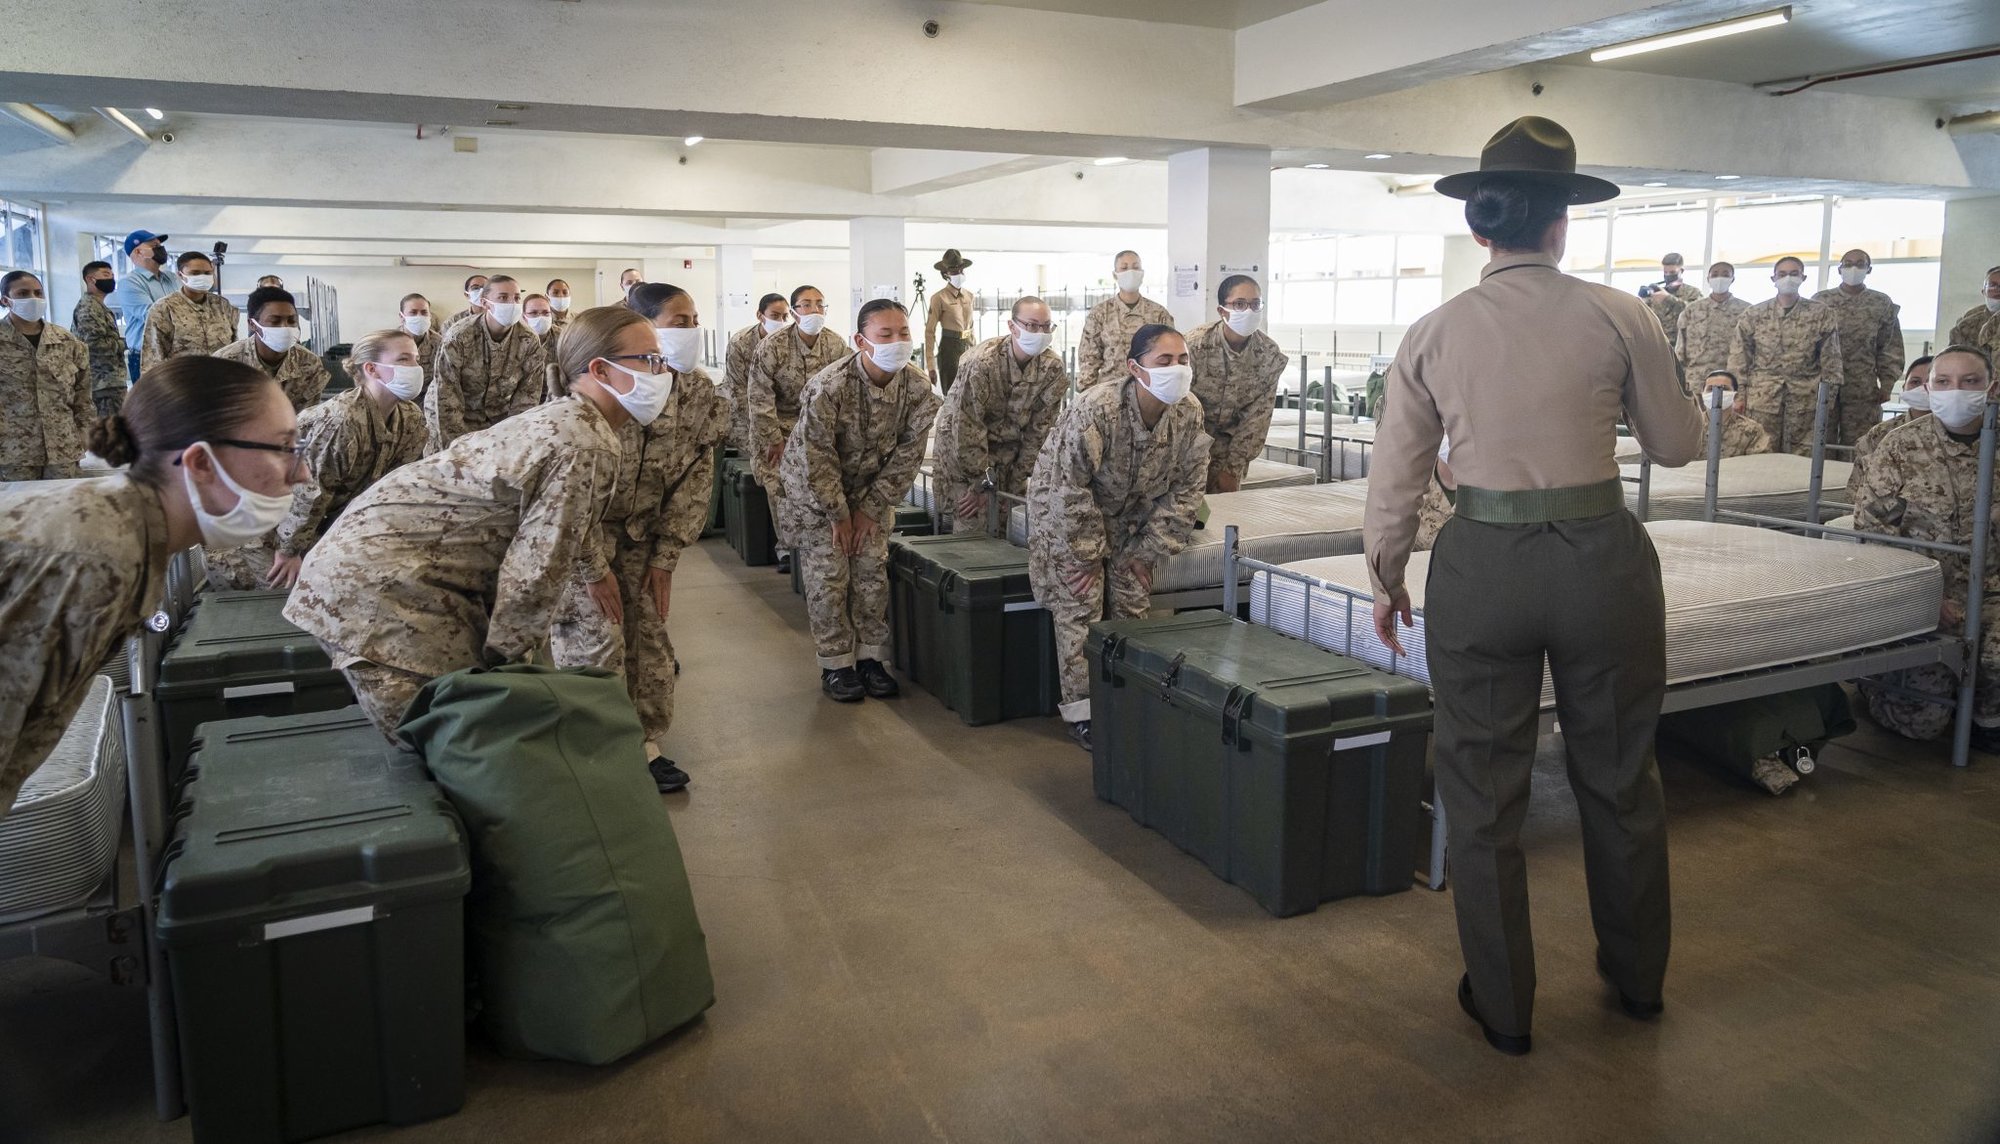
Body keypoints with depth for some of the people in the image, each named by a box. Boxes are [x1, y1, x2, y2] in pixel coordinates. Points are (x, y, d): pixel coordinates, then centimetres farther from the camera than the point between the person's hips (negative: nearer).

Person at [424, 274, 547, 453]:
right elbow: (446, 398, -20)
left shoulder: (529, 341, -12)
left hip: (500, 418, 2)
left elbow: (527, 397, -8)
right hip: (457, 417, -2)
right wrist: (457, 446, -23)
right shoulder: (458, 337, -19)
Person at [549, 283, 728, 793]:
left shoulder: (702, 394, -10)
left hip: (643, 532, 5)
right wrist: (595, 568, -19)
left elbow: (695, 479, -4)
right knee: (597, 640, -9)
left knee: (650, 634, 4)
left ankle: (645, 745, 16)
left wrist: (665, 557, -6)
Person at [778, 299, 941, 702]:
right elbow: (817, 458, -23)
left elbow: (907, 454, -10)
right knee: (829, 577, -3)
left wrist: (870, 509, -9)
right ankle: (835, 665, 9)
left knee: (873, 573, 3)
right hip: (814, 487, -4)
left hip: (871, 488, 4)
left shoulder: (917, 387, -18)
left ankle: (870, 658, 16)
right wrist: (839, 514, -16)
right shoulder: (828, 386, -30)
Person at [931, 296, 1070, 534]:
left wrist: (1018, 479, -6)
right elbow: (968, 427, -24)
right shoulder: (982, 361, -29)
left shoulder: (1053, 367, -15)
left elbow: (1040, 428, -7)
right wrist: (982, 483, -19)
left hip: (1010, 444, 4)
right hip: (962, 439, -4)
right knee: (971, 524, -9)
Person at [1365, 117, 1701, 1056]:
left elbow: (1395, 475, 2)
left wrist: (1386, 576, 15)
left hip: (1482, 565, 0)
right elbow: (1677, 443, 6)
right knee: (1619, 778, 20)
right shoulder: (1618, 316, -4)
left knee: (1482, 791, 13)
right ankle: (1636, 978, 40)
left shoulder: (1434, 333, -1)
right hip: (1601, 556, 1)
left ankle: (1502, 1004, 26)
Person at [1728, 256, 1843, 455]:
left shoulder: (1820, 313, 5)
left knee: (1803, 458, 0)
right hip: (1762, 399, 0)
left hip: (1805, 399, 0)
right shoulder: (1754, 315, 6)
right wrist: (1739, 394, -2)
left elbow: (1830, 359, 4)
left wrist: (1828, 397, -1)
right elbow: (1739, 358, 5)